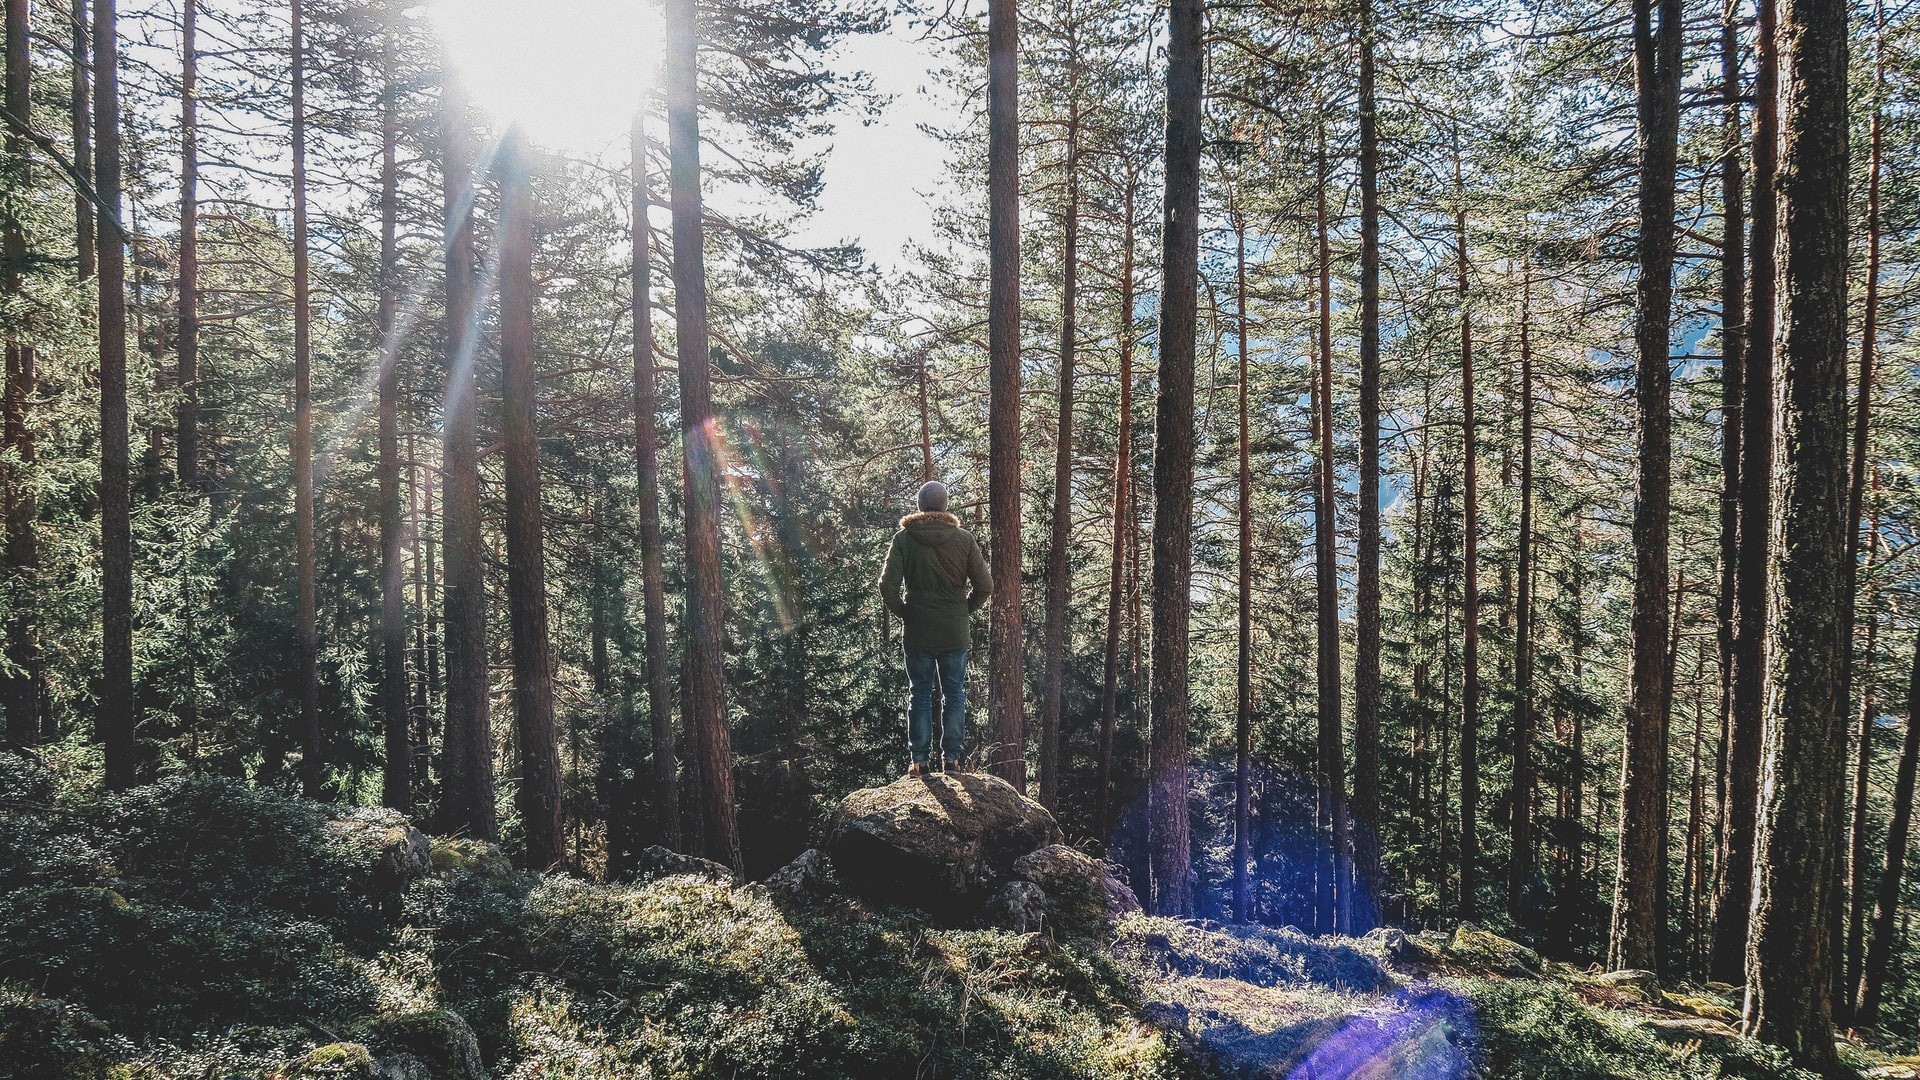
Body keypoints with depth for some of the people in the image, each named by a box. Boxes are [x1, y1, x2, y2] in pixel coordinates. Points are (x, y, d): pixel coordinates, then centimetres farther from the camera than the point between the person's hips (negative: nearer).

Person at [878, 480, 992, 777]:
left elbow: (888, 586, -13)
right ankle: (952, 758, 10)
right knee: (954, 694, 11)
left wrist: (903, 613, 2)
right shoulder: (964, 539, -3)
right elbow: (984, 586, -5)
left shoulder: (903, 538, -5)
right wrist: (964, 611, 9)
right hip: (956, 632, 0)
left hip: (917, 631, 0)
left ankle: (919, 761, 8)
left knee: (919, 694, 9)